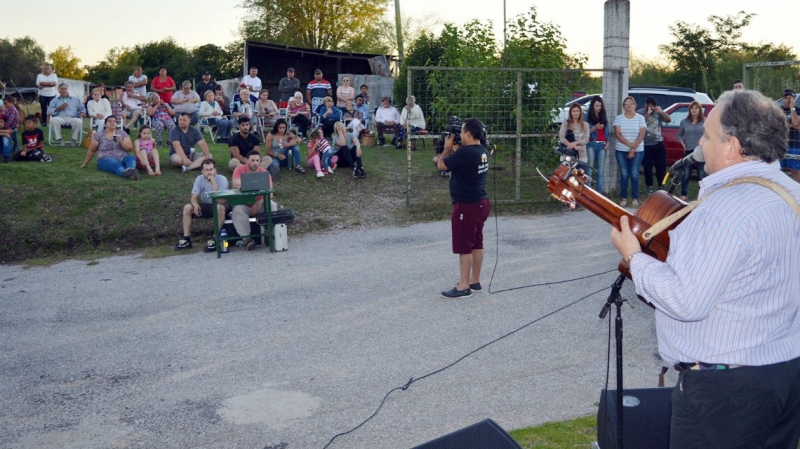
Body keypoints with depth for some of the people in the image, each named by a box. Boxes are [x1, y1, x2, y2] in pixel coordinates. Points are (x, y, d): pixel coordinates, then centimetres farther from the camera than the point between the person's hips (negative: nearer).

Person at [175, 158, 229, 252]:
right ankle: (186, 239, -13)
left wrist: (213, 183, -36)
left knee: (220, 207, -38)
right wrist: (195, 205, -33)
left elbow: (220, 200, -31)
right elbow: (194, 197, -9)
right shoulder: (199, 179, -8)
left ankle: (214, 239, -30)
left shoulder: (222, 179, -20)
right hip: (205, 206, 4)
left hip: (217, 206, -4)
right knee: (187, 208, -18)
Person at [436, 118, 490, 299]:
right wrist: (454, 149, 10)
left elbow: (441, 166, -11)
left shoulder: (465, 152, -22)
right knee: (476, 244, 15)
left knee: (464, 247, -3)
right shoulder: (482, 151, 6)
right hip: (480, 202, 9)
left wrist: (447, 147, 2)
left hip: (467, 206, -9)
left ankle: (463, 287, 2)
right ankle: (475, 281, 23)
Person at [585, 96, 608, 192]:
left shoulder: (604, 117, 14)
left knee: (601, 170, 4)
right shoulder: (588, 116, 1)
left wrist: (607, 142, 5)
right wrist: (595, 128, -18)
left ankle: (599, 193, 7)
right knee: (589, 169, -6)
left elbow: (606, 131, 17)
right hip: (591, 144, -4)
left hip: (602, 145, 4)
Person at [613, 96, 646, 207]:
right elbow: (617, 134, -5)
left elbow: (641, 135, -4)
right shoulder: (619, 118, 3)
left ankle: (635, 198, 5)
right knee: (624, 174, 1)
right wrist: (629, 144, -17)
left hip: (637, 151, -1)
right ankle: (624, 198, 7)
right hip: (621, 150, 1)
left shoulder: (640, 118, 2)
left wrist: (633, 149, -12)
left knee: (634, 174, -2)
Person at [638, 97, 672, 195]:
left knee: (661, 165, 4)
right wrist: (647, 114, -22)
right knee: (647, 167, 4)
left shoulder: (658, 113, 4)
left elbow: (669, 119, -4)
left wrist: (661, 111, -16)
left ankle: (661, 186, 12)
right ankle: (649, 186, 15)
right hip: (646, 145, -2)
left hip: (658, 144, 2)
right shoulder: (640, 113, -3)